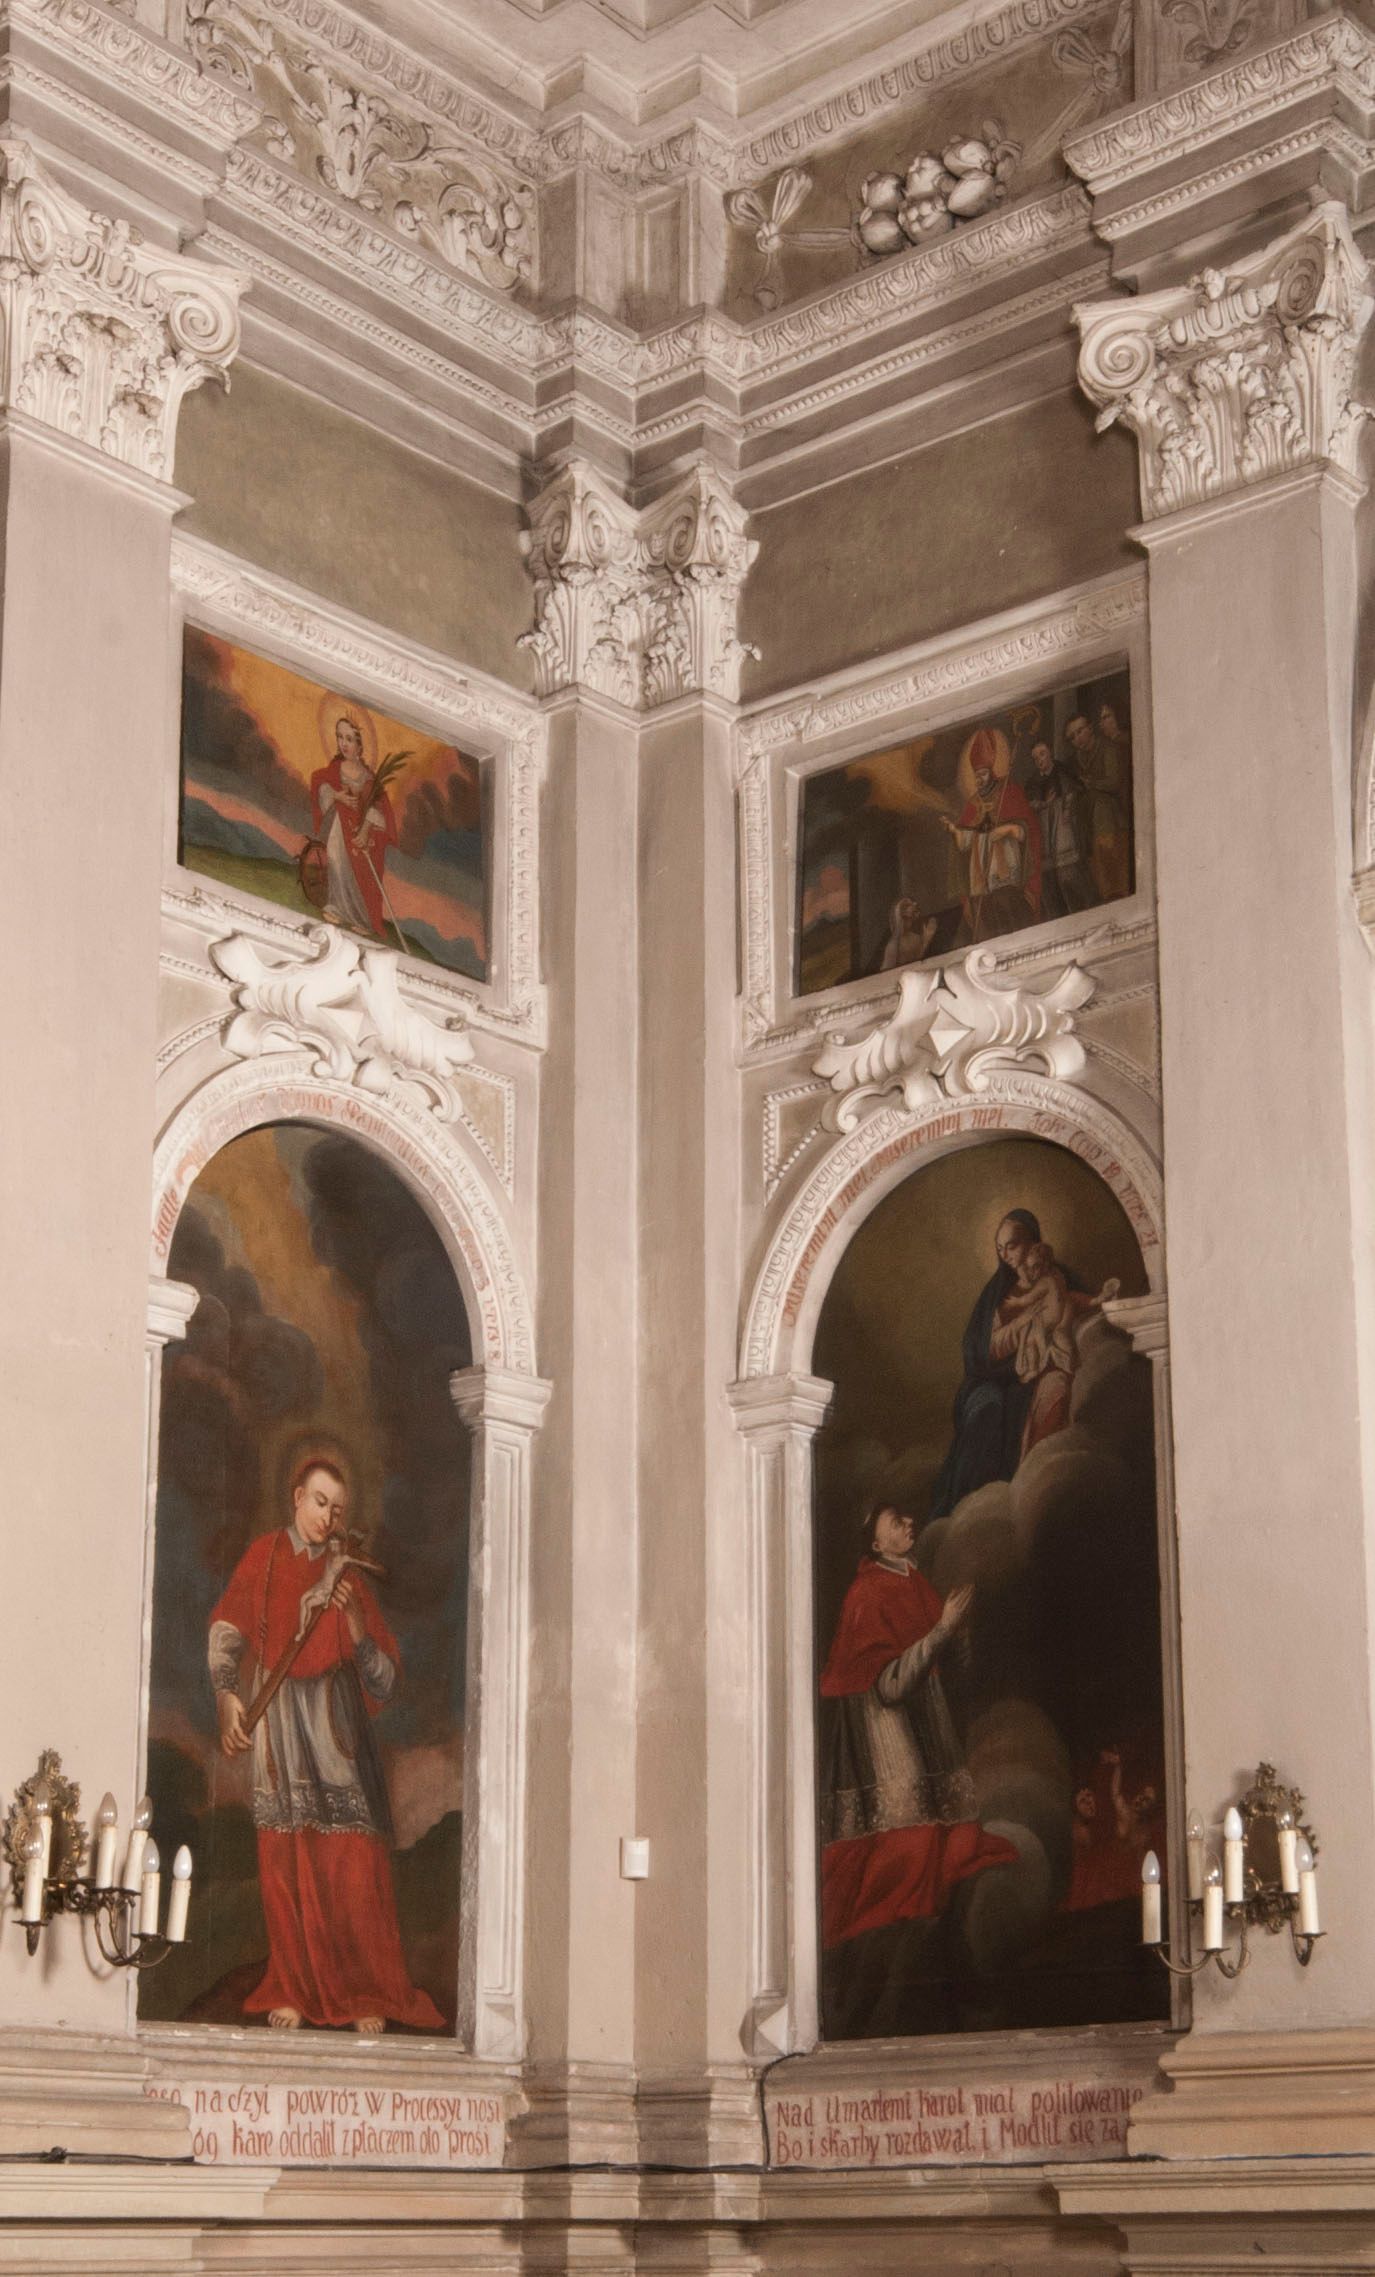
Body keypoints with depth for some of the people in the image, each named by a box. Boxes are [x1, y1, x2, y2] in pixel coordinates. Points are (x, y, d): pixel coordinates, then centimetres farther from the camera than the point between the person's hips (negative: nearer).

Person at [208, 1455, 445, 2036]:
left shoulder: (349, 1579, 15)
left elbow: (385, 1682, 9)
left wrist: (355, 1621, -7)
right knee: (284, 1865, -4)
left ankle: (368, 2000, -3)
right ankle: (291, 1993, 4)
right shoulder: (264, 1558, 11)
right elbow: (226, 1630, -2)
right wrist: (226, 1695, -19)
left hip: (338, 1729, 1)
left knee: (354, 1869, -7)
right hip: (280, 1726, -1)